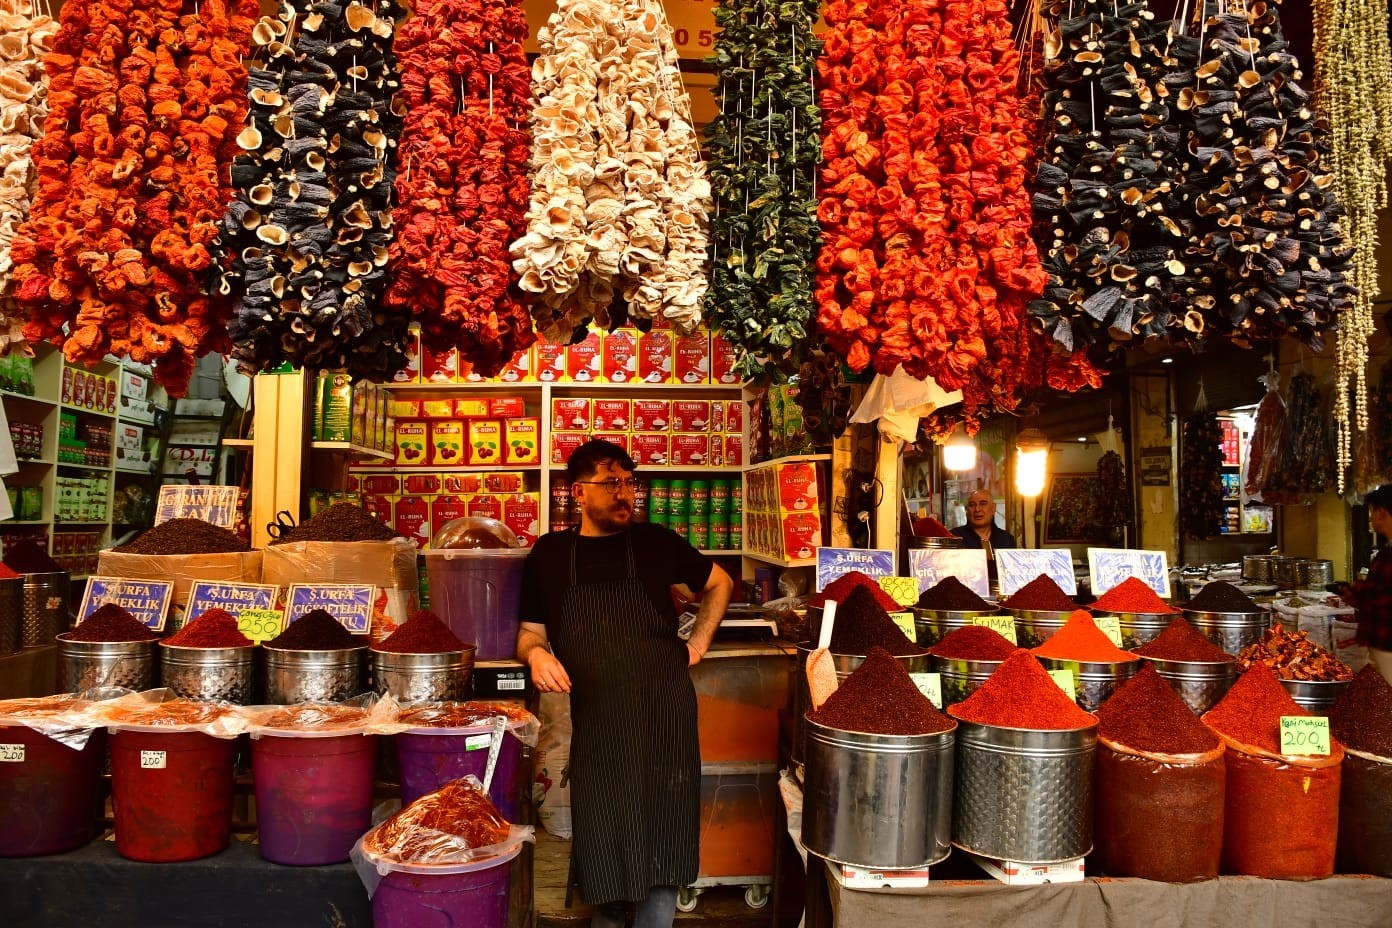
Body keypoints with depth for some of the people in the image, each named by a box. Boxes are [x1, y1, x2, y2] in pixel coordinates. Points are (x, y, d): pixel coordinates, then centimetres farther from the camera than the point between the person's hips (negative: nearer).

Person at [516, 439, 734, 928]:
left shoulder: (656, 541, 1)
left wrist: (698, 642, 7)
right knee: (601, 841, 10)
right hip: (594, 720, 1)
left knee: (662, 841, 3)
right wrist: (536, 654, -11)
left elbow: (719, 583, 17)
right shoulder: (549, 553, 4)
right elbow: (530, 631, 11)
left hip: (664, 712, -1)